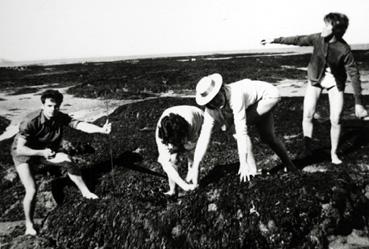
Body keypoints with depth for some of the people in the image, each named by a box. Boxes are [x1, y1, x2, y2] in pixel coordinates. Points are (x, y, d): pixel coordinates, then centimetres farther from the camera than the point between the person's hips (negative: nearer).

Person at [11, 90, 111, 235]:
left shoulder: (60, 118, -18)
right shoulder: (30, 121, -32)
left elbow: (81, 125, -31)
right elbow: (20, 149, -35)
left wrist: (101, 130, -47)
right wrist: (42, 152, -50)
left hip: (45, 152, 4)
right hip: (24, 155, -4)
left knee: (67, 160, -21)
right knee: (32, 190, -17)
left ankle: (85, 192, -5)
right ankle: (29, 226, 7)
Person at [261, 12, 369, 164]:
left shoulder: (344, 50, -26)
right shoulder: (317, 38, -17)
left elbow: (354, 75, -22)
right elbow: (297, 40, -2)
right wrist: (274, 40, 4)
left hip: (335, 83, -2)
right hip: (316, 79, 3)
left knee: (335, 120, -4)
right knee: (307, 115, -4)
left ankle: (334, 153, 17)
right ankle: (307, 149, 13)